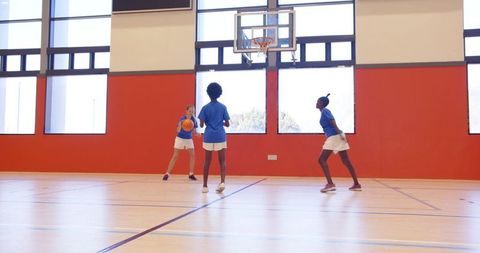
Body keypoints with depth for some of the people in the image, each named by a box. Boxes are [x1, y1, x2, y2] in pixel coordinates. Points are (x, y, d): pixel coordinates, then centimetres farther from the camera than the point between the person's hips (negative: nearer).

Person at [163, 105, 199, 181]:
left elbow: (194, 131, 1)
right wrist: (180, 125, -43)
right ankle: (167, 174, -1)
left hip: (189, 139, 4)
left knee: (192, 155, -3)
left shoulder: (194, 120, -7)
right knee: (175, 156, -5)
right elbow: (178, 131, -24)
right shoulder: (182, 118, -19)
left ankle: (191, 174, 7)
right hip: (180, 138, -4)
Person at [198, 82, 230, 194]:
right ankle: (222, 182, -13)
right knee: (222, 161, 7)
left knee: (207, 162, 10)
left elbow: (201, 125, -5)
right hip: (220, 136, 0)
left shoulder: (205, 108, -1)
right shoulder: (223, 107, 1)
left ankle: (205, 186, 15)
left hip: (208, 137, 0)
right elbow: (227, 124, 1)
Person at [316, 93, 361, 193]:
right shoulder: (324, 111, 21)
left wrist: (340, 133, -26)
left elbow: (333, 122, -18)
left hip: (334, 137, -10)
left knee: (322, 160, -9)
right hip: (334, 137, 10)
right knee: (346, 161, 10)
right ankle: (356, 184, 14)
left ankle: (330, 183, -17)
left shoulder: (325, 111, -6)